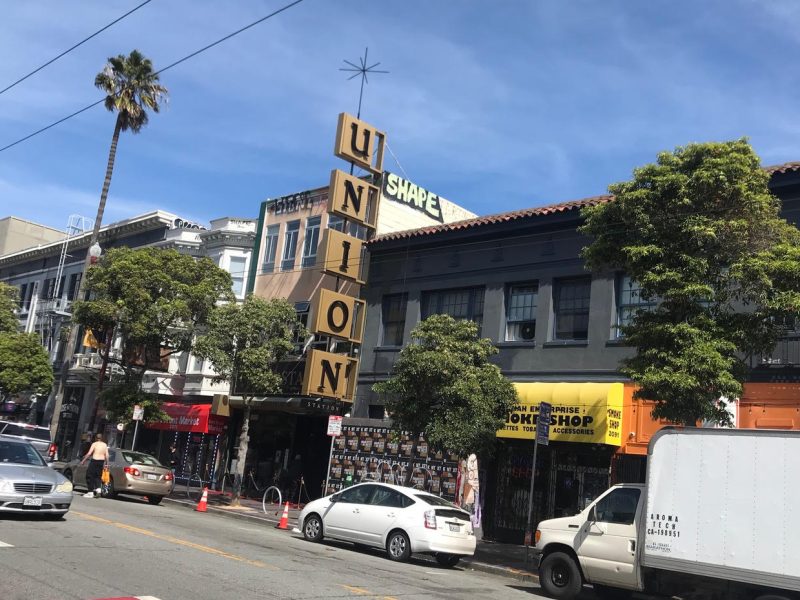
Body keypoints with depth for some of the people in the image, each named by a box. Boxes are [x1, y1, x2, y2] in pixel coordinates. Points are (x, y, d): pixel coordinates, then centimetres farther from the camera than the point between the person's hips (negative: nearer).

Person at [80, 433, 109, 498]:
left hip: (95, 461, -5)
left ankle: (90, 492, 3)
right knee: (98, 476, 15)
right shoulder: (105, 445, 8)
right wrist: (106, 463, 13)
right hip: (102, 461, 5)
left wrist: (83, 460, -4)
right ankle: (98, 488, -4)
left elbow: (89, 453, -11)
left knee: (90, 476, 5)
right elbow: (107, 455, 4)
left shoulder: (94, 444, -4)